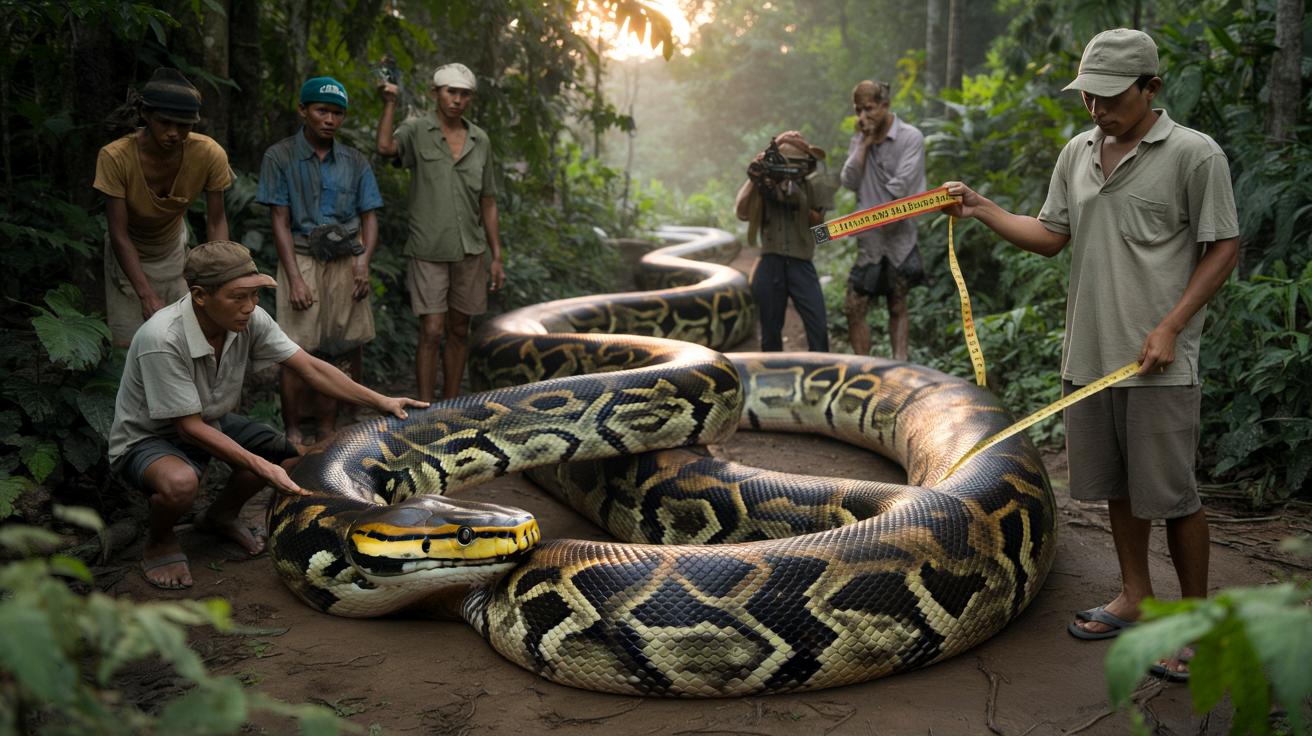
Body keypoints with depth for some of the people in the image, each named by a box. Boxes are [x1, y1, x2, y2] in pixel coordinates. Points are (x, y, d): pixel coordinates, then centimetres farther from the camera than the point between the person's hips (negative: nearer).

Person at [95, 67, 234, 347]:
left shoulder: (210, 155, -26)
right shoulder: (116, 157, -31)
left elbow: (216, 221, -16)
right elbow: (119, 235, -26)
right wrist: (147, 296, -33)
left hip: (173, 250, 2)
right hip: (128, 256, -2)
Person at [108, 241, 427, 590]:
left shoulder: (250, 319, -17)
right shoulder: (162, 340, -34)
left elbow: (310, 368, -12)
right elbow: (190, 428, -29)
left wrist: (380, 401, -20)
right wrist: (260, 466, -35)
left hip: (212, 423, 7)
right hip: (146, 439, -7)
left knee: (292, 450, -11)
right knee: (180, 483, -39)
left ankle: (222, 514, 16)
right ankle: (159, 542, -3)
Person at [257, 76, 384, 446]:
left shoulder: (355, 162, 11)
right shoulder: (280, 157, 1)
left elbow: (369, 217, 11)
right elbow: (280, 222, -3)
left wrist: (364, 258, -8)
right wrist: (295, 279, -11)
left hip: (348, 262, 4)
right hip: (303, 259, -4)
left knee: (351, 348, 1)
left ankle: (328, 430, 13)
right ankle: (292, 435, 3)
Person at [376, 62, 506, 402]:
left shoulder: (480, 141, 7)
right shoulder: (417, 131, -3)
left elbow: (488, 203, 10)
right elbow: (385, 147, -27)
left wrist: (496, 257, 8)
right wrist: (389, 104, -25)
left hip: (469, 251, 4)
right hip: (429, 251, -4)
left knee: (459, 332, 10)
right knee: (432, 333, -7)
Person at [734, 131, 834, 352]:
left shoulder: (814, 184, 5)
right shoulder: (765, 180, 5)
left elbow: (818, 222, 3)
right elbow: (741, 212, -6)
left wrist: (797, 201, -11)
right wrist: (753, 180, -15)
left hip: (801, 263, 0)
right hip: (770, 264, 0)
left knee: (818, 327, -7)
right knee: (770, 331, 7)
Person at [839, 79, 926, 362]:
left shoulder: (910, 138, -6)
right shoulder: (859, 140, 11)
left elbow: (901, 187, -14)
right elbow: (849, 181, -2)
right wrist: (865, 143, -6)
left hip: (898, 239, -4)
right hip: (868, 241, 4)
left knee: (897, 308, 3)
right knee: (854, 309, -1)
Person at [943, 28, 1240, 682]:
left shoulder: (1194, 154, -7)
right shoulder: (1077, 153, 11)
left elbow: (1223, 248, -6)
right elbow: (1050, 236, 14)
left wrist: (1170, 327, -14)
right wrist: (982, 210, 0)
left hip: (1157, 359, -6)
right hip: (1089, 353, 6)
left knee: (1171, 492, -1)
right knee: (1116, 484, 15)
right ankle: (1135, 597, 30)